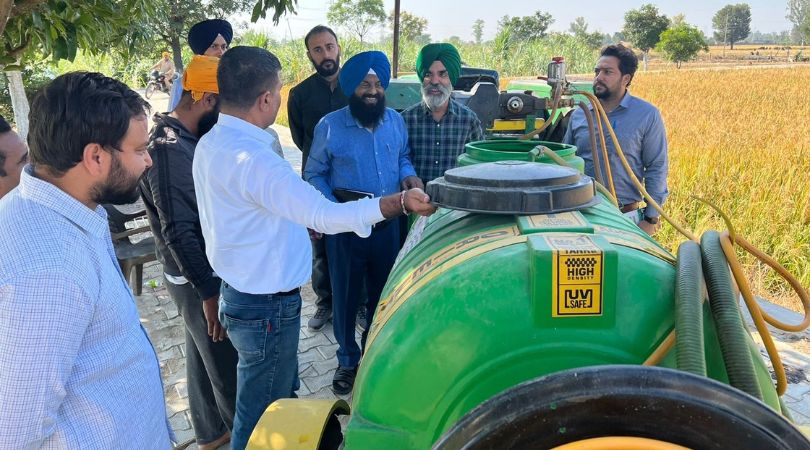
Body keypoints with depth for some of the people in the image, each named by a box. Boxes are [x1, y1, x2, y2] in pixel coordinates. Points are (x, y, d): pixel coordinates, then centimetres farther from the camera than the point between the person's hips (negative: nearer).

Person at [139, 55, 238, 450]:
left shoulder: (183, 138, 5)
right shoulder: (170, 148, -24)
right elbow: (178, 232, -25)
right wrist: (209, 291, -22)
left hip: (204, 268, 9)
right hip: (197, 276, -9)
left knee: (205, 354, 22)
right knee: (227, 364, 6)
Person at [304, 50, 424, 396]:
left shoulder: (395, 120, 1)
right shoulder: (329, 126, -10)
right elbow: (314, 174, -3)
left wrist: (408, 175, -6)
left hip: (387, 222, 3)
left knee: (383, 292, 17)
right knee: (346, 295, 10)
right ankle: (348, 360, 30)